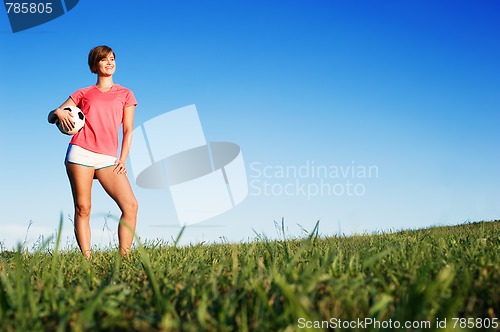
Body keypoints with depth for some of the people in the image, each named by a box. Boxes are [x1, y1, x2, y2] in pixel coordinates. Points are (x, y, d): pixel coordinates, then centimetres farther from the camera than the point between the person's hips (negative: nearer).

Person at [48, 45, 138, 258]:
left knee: (131, 205, -15)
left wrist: (122, 160, 0)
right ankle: (86, 258, -1)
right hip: (80, 153, 0)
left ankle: (124, 257, -10)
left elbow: (128, 130, 12)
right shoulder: (83, 94, 17)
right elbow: (51, 117, 18)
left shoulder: (125, 94, 17)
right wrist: (58, 112, -7)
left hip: (108, 159, 0)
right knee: (82, 208, -6)